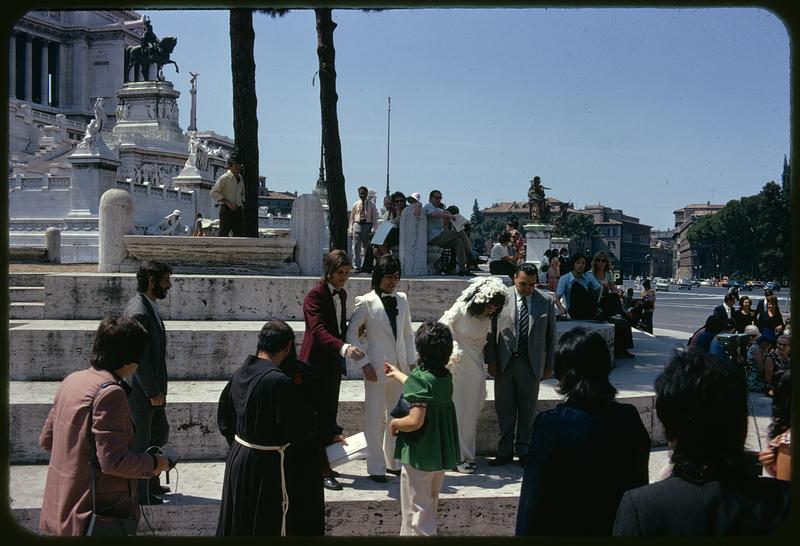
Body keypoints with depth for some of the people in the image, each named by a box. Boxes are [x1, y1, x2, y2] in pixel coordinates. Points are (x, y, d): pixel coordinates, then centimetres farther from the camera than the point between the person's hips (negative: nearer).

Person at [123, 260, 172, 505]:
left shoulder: (150, 308, 9)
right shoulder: (138, 313, -23)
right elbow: (140, 358, -23)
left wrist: (158, 389, 16)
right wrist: (153, 392, -18)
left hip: (152, 387, 10)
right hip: (141, 391, -10)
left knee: (160, 433, 20)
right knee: (140, 441, 3)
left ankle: (151, 484, 34)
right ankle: (139, 493, 17)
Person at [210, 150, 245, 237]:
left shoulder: (240, 178, 16)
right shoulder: (224, 178, -5)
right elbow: (214, 192, -11)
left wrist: (242, 203, 12)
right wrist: (228, 202, -17)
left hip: (238, 210, 7)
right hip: (227, 210, -7)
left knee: (239, 235, 0)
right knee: (223, 234, -5)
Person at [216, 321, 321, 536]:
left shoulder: (239, 374, -2)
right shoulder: (281, 383, -25)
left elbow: (224, 419, 10)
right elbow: (303, 429, -17)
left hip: (237, 460, 7)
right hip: (268, 466, -7)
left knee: (237, 523, 20)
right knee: (269, 526, 7)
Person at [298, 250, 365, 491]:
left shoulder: (341, 294, 11)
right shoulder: (315, 296, -16)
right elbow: (319, 330, -29)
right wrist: (345, 348, -43)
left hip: (333, 363, 8)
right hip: (316, 363, -8)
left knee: (329, 414, 14)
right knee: (319, 417, -4)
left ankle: (323, 464, 24)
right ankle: (322, 471, 1)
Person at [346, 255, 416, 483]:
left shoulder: (402, 300, 9)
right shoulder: (366, 302, -7)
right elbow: (352, 333, -6)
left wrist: (412, 361, 8)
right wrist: (364, 364, -11)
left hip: (400, 367, 6)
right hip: (377, 367, -5)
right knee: (375, 418, 1)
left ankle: (393, 462, 26)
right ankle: (376, 467, 11)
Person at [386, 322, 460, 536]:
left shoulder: (419, 379, -22)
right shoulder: (446, 377, 2)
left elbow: (415, 421, -31)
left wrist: (394, 423, -11)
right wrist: (397, 374, 36)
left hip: (420, 455, -8)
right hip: (442, 453, 8)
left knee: (416, 511, 5)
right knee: (430, 506, 23)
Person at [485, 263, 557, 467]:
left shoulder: (546, 300, 0)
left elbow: (551, 335, 5)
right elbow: (490, 331, 0)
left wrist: (549, 365, 4)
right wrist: (491, 361, -4)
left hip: (532, 364, 1)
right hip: (504, 364, 0)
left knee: (527, 410, 10)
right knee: (504, 409, 8)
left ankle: (523, 451, 24)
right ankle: (505, 451, 20)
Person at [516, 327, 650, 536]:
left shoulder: (550, 424, -21)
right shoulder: (629, 419, -8)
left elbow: (535, 497, -16)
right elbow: (639, 484, 2)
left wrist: (526, 532, -5)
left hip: (563, 527, -3)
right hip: (617, 527, 4)